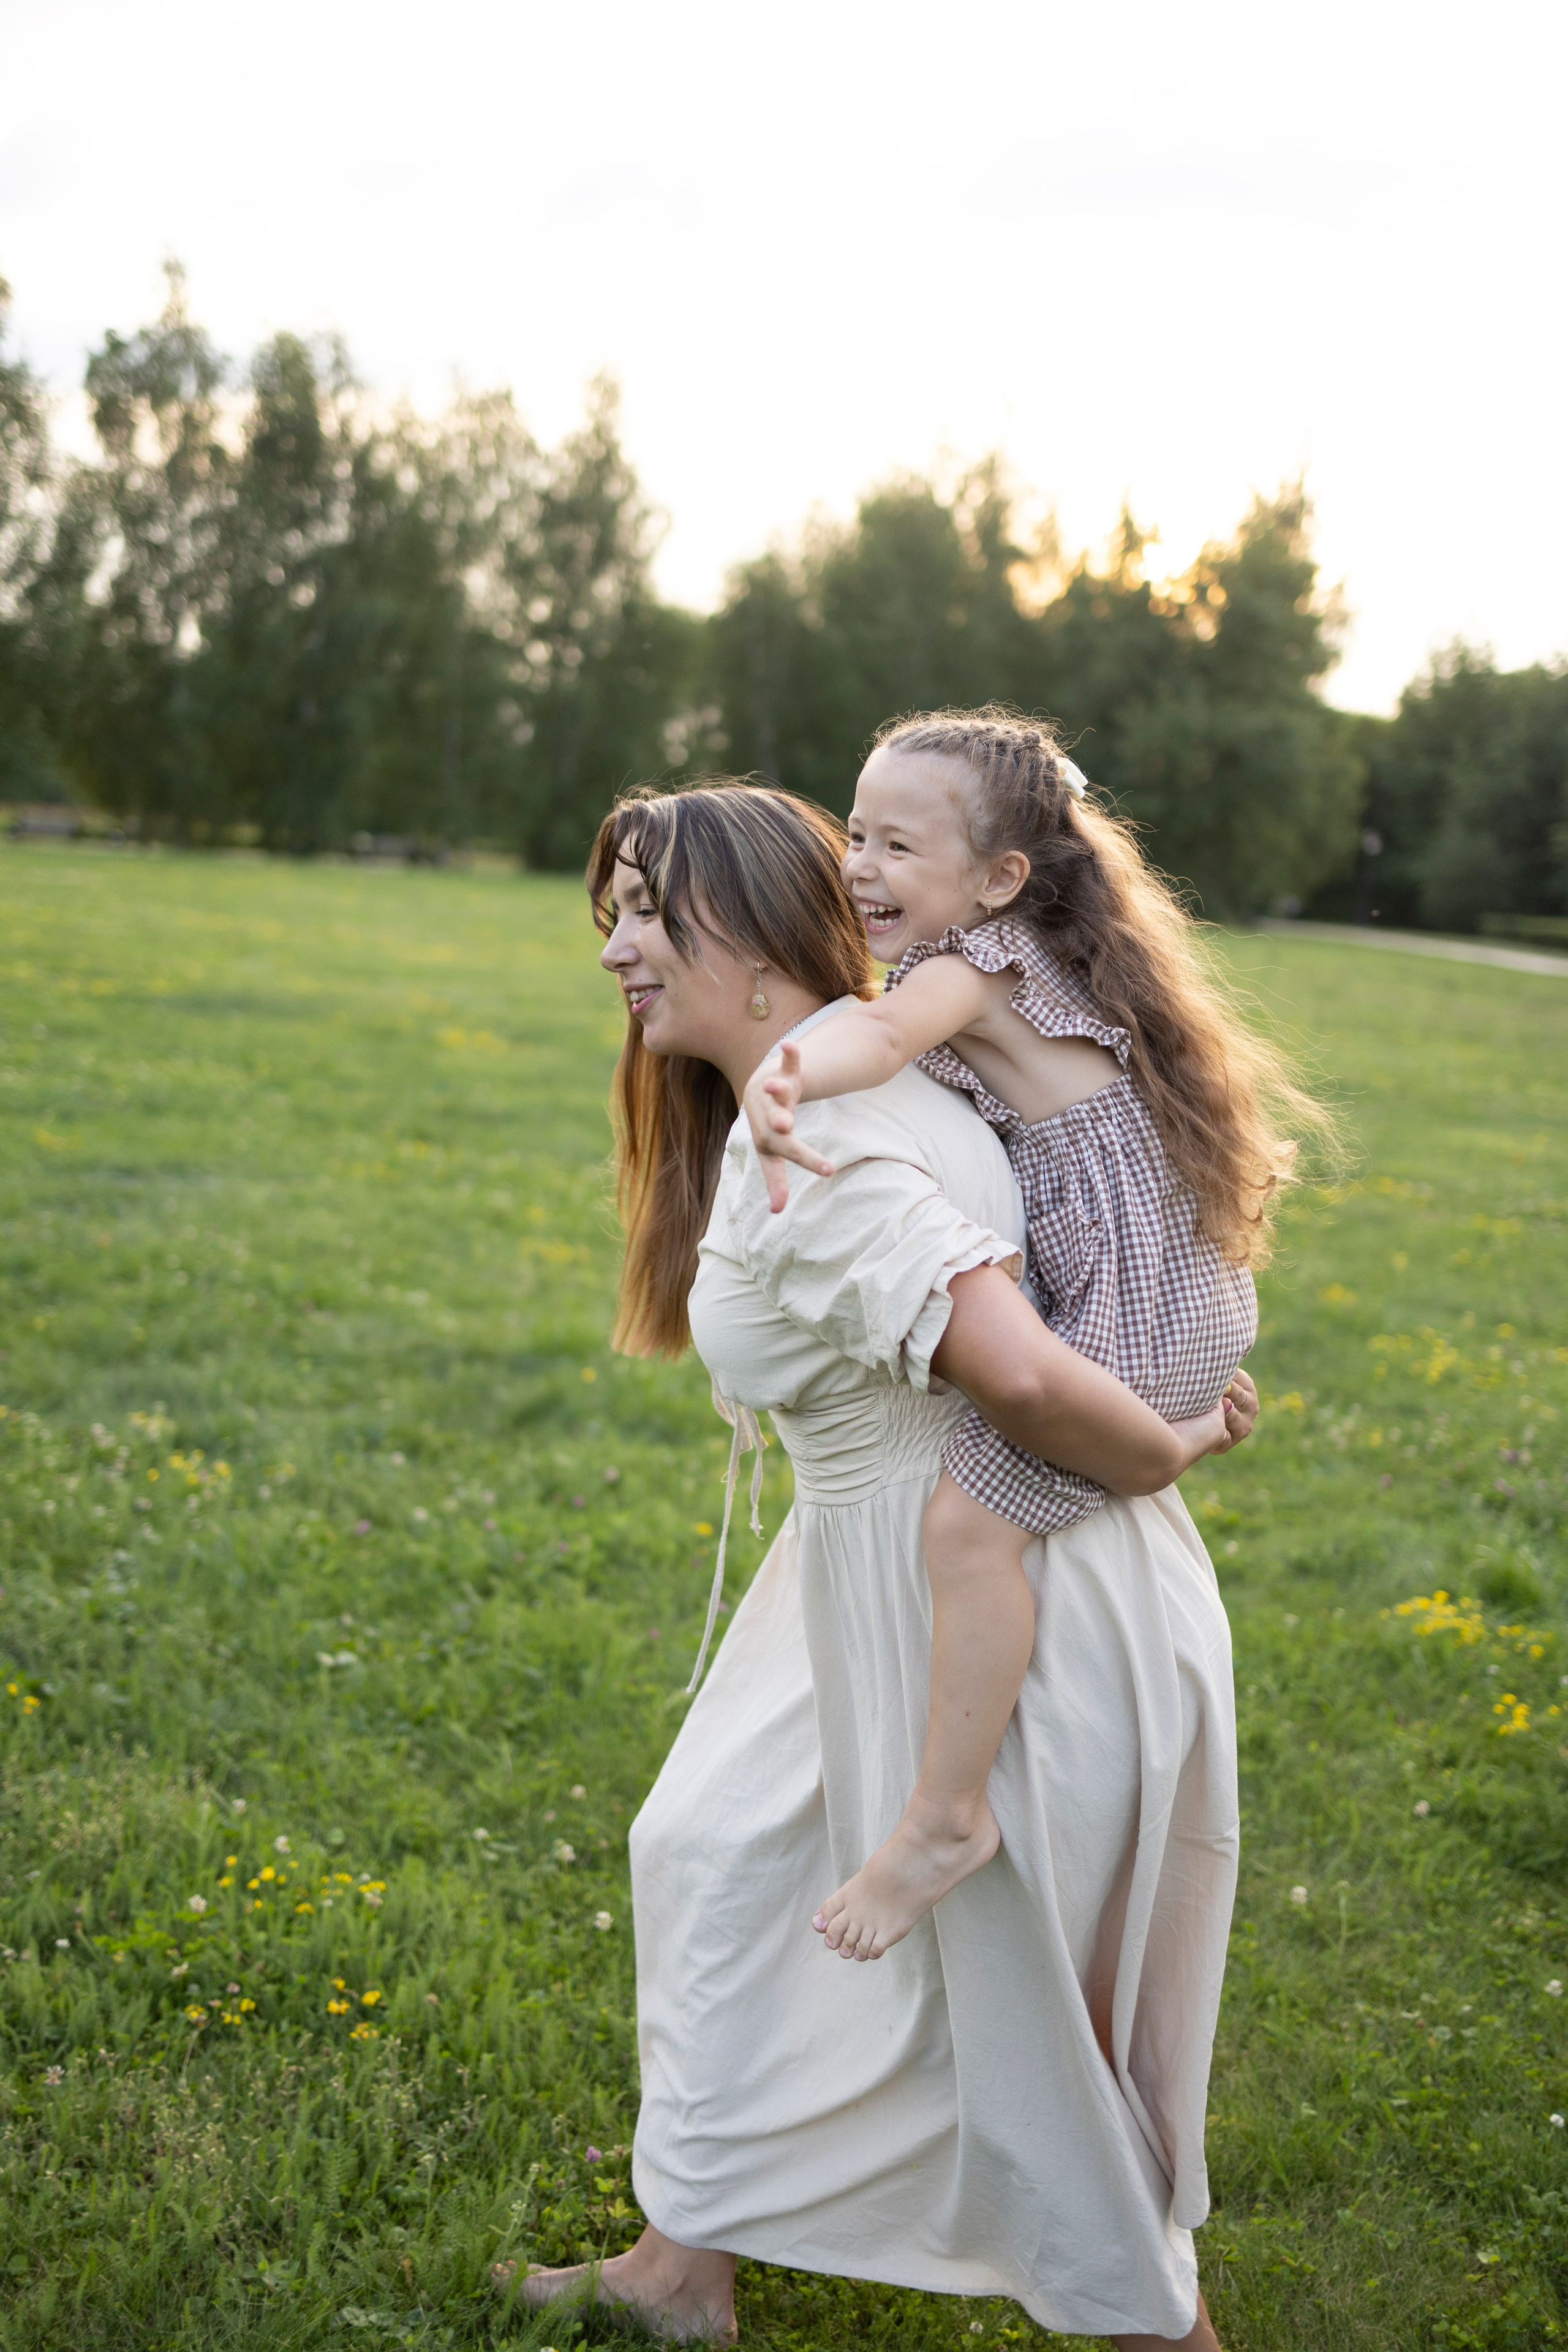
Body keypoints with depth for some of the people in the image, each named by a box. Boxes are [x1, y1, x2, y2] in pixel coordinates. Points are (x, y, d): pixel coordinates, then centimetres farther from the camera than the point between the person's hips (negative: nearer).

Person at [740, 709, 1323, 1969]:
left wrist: (780, 1076, -55)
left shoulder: (977, 965, -16)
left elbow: (884, 1032, -37)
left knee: (969, 1519, -19)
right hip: (1180, 1292, 11)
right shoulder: (1013, 963, 13)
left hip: (1138, 1299, -11)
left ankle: (949, 1819, -11)